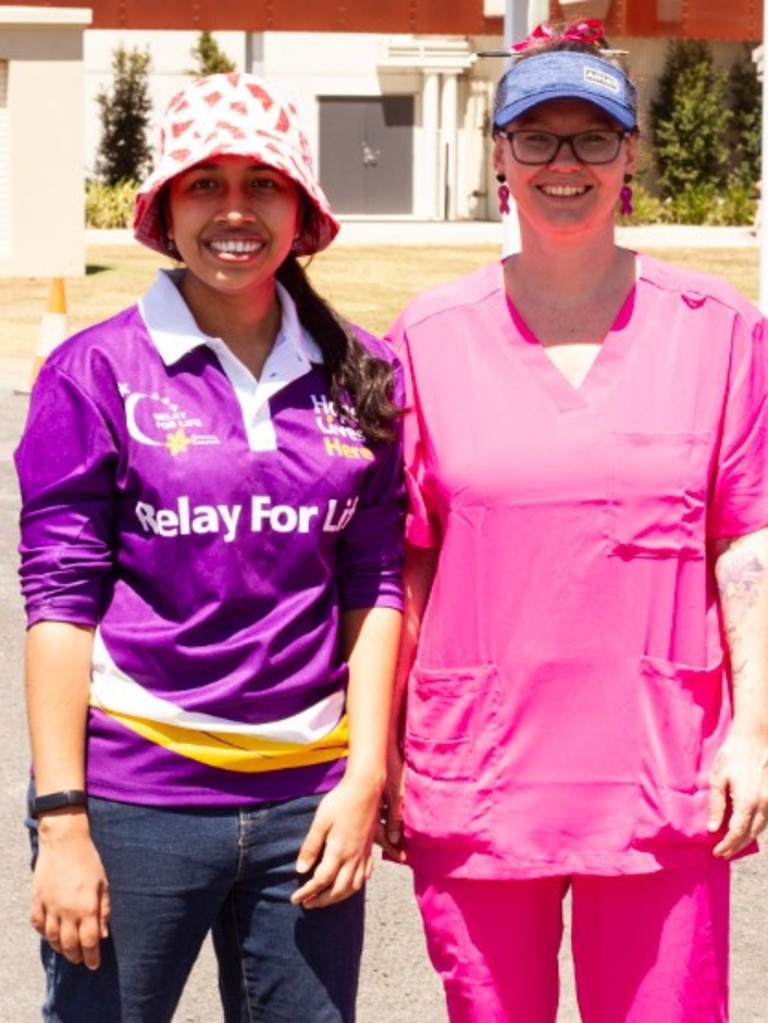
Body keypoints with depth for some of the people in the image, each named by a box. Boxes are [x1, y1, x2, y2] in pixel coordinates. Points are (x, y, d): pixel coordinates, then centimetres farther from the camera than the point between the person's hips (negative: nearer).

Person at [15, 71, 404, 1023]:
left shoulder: (358, 375, 5)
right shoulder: (99, 370, -3)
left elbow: (375, 587, 9)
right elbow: (60, 598, -5)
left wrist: (365, 776, 2)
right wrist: (61, 820, -9)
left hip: (304, 802, 3)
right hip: (132, 799, -2)